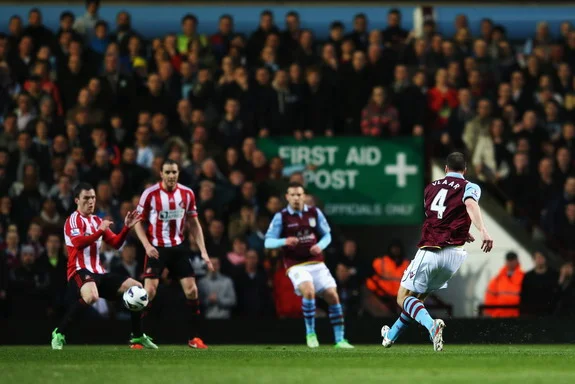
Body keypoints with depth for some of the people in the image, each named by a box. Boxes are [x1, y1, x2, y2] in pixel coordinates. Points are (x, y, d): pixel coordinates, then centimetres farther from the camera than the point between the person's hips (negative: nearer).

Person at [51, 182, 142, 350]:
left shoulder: (97, 221, 18)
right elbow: (78, 243, -23)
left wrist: (127, 228, 5)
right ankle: (59, 333, -25)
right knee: (91, 296, -41)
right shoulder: (73, 220, -6)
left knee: (137, 288, 3)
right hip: (80, 271, -8)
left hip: (98, 272, 8)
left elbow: (116, 243, 20)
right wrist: (100, 231, -25)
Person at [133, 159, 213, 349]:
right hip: (157, 248, -4)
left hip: (179, 248, 4)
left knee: (192, 290, -3)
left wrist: (203, 251, 2)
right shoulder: (150, 194, -9)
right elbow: (139, 222, -2)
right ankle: (137, 337, -3)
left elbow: (194, 224, 9)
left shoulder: (187, 194, 1)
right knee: (149, 292, -13)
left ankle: (194, 337, 6)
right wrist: (147, 245, -16)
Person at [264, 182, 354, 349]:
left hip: (316, 263, 4)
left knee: (333, 296, -3)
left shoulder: (314, 213, 5)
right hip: (296, 265, -4)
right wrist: (284, 241, -27)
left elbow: (327, 235, 12)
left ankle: (339, 340, 7)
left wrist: (320, 246, -10)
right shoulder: (281, 217, -4)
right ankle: (310, 333, -11)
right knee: (309, 291, -30)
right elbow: (268, 242, -7)